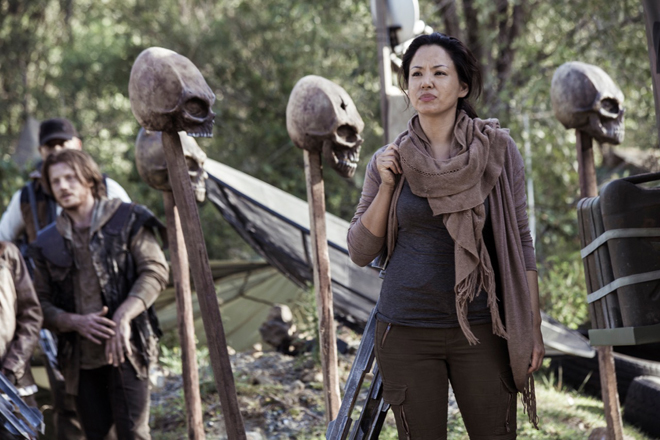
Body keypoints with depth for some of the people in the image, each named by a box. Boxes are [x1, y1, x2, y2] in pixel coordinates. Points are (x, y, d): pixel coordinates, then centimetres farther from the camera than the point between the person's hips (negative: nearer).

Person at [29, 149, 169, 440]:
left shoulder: (126, 219, 3)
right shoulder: (48, 243, 12)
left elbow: (155, 270, -5)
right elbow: (41, 303, 11)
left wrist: (124, 316, -18)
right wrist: (76, 322, -10)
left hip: (125, 350, -4)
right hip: (79, 358, 4)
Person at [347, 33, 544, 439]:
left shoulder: (497, 150, 0)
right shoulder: (390, 162, 3)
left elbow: (520, 240, 3)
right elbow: (361, 252, 5)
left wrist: (533, 326, 0)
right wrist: (386, 185, -7)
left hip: (481, 329, -1)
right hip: (406, 330, 1)